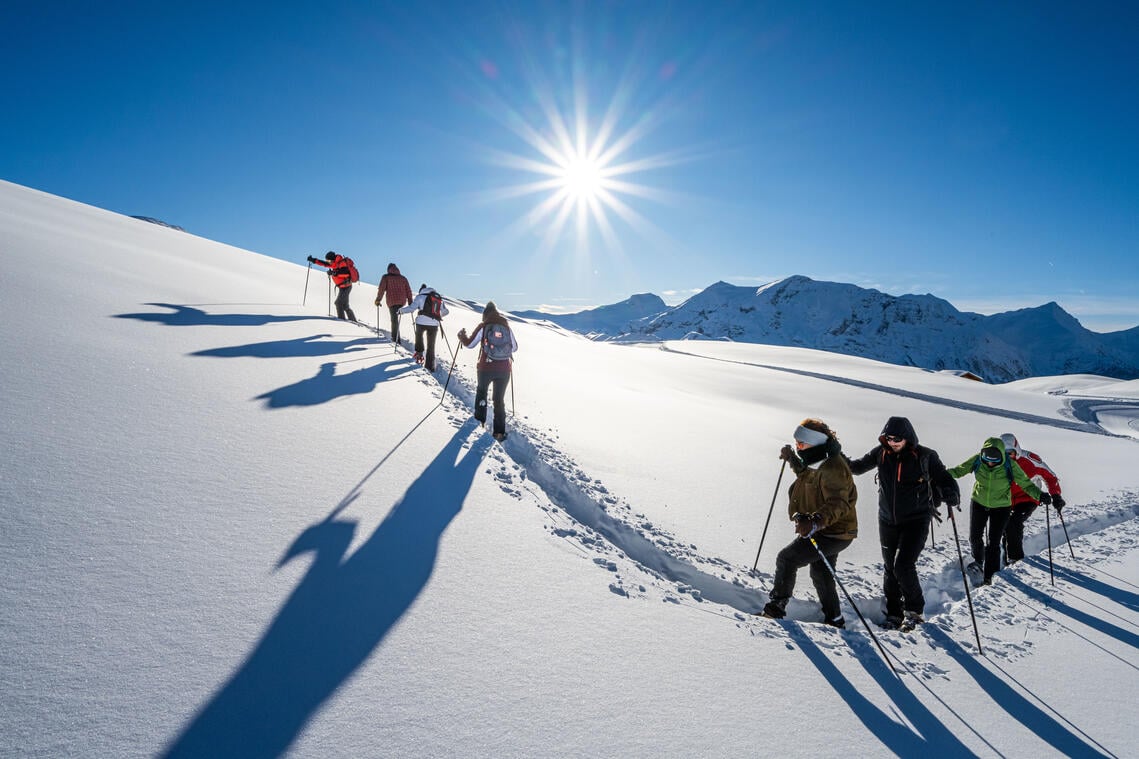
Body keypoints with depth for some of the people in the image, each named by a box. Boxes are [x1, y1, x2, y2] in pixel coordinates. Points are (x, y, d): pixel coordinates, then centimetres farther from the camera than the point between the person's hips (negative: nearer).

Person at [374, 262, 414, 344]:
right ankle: (394, 335, 25)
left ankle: (396, 339, -8)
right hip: (402, 302, 4)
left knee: (394, 319, -2)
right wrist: (410, 302, 13)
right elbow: (408, 291, 11)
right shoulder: (403, 278, 15)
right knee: (395, 317, 22)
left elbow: (381, 289, -4)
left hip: (392, 301, -4)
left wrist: (378, 299, 3)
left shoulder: (386, 277, 5)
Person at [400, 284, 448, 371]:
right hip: (434, 324, 2)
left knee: (419, 335, 30)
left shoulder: (420, 296, 5)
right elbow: (446, 311, 26)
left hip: (422, 322, -2)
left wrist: (401, 310, 12)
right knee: (431, 345, 11)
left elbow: (411, 308, -4)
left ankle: (419, 353, 24)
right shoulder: (439, 298, 19)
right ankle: (430, 366, 7)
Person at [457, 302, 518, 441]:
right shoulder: (507, 327, 0)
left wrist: (462, 336, 20)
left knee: (481, 390, 27)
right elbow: (514, 347, 8)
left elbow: (469, 344, 0)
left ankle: (480, 419, 32)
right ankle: (499, 432, 7)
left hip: (486, 368, -1)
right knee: (499, 398, 11)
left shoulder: (483, 327, -7)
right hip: (504, 369, 1)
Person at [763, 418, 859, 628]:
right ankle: (834, 619, 38)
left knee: (787, 559, -11)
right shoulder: (820, 461, 5)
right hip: (824, 529, 11)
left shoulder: (831, 469, -27)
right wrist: (792, 459, 17)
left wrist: (815, 522, -51)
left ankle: (777, 605, -1)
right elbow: (808, 475, 28)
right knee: (820, 573, 24)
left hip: (832, 533, -11)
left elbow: (838, 505, -37)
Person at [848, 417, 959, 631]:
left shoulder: (925, 456, -10)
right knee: (889, 568, 11)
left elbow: (944, 478, -7)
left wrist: (951, 494, -29)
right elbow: (858, 467, 10)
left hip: (916, 520, -4)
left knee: (903, 565, -14)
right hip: (888, 520, 4)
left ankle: (914, 611, 10)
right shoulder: (881, 453, -1)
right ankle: (894, 613, 27)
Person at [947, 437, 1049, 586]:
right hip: (979, 503, 2)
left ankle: (988, 575, 14)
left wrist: (1039, 495, -31)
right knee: (975, 537, 6)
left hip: (1001, 508, -2)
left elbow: (1025, 483, -15)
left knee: (993, 543, -2)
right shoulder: (977, 460, -18)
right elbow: (959, 470, -8)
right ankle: (978, 560, 37)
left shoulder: (1010, 465, -22)